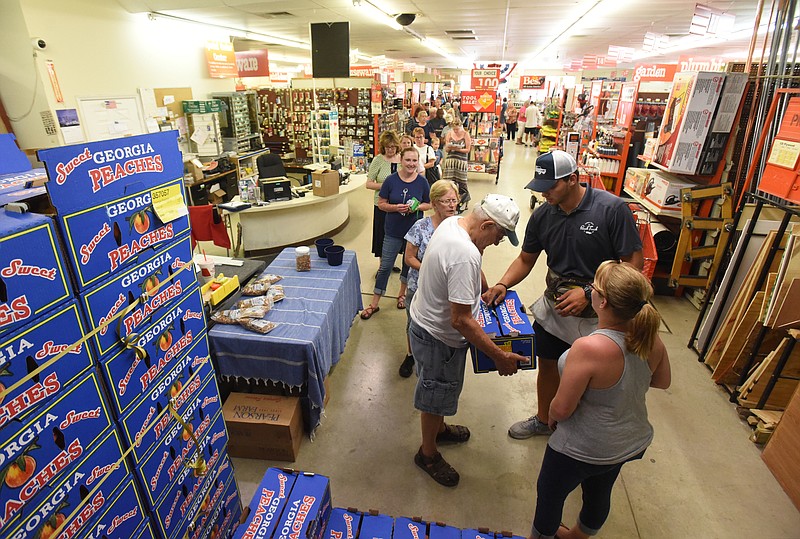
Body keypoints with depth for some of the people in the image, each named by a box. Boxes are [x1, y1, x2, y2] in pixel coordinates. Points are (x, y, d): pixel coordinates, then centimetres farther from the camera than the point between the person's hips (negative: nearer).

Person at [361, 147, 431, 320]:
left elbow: (428, 204, 4)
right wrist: (396, 207, -22)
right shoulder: (391, 180, -8)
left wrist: (417, 207, -17)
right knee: (385, 266, 2)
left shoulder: (422, 182, -5)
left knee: (409, 264, 18)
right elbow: (381, 203, -4)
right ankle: (374, 304, 13)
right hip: (393, 231, -1)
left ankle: (402, 293, 42)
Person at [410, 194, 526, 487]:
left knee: (440, 392, 30)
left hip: (425, 320, 9)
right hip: (438, 338, -9)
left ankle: (439, 428, 55)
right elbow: (461, 321, -33)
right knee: (435, 395, 14)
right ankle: (428, 453, 38)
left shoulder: (451, 222, -4)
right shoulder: (465, 256, -35)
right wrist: (500, 357, -24)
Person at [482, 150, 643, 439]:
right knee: (547, 364, 19)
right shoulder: (542, 215, -6)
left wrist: (589, 293, -27)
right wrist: (502, 285, -14)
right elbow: (526, 259, 4)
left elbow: (634, 262, -18)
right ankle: (543, 419, 46)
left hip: (596, 314, -4)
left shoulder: (612, 209, -21)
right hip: (553, 306, 4)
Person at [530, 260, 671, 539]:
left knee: (550, 495, 22)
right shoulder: (651, 339, -16)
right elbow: (663, 381, 5)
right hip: (633, 442, 7)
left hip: (583, 451, -7)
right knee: (599, 494, 31)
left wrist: (551, 417, -7)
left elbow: (562, 408, -28)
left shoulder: (589, 348, -37)